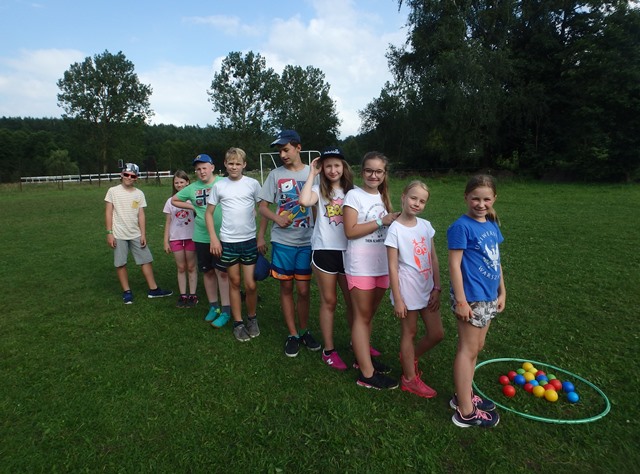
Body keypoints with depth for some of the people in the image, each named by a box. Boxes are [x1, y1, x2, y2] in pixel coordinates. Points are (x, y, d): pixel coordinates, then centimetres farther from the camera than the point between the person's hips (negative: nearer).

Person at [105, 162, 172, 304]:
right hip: (119, 235, -2)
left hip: (136, 234, 3)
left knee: (146, 260, 4)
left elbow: (141, 215, 4)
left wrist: (143, 234, -2)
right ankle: (127, 291, 17)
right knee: (120, 264, 3)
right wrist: (109, 233, -9)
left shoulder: (139, 194, 4)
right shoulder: (113, 191, -3)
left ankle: (153, 289, 14)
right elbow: (108, 213, -3)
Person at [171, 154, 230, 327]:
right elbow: (174, 200, 19)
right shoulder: (192, 188, 5)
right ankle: (213, 306, 30)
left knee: (222, 272, -1)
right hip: (201, 237, 4)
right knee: (207, 272, 14)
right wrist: (193, 207, 8)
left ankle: (225, 311, 10)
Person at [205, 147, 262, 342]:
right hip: (227, 242, 1)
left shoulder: (253, 184, -2)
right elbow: (209, 213, 7)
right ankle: (238, 323, 24)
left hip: (249, 240, -1)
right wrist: (213, 238, -2)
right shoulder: (219, 186, 2)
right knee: (234, 282, 11)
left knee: (250, 285, 1)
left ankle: (252, 318, 26)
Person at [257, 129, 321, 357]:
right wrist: (263, 233, -4)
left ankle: (304, 331, 26)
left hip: (307, 241, -1)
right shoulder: (275, 174, 3)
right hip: (282, 241, 1)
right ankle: (292, 334, 23)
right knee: (286, 288, 8)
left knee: (303, 290, 5)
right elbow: (263, 207, 7)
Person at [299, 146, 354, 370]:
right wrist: (312, 174, -15)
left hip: (347, 251, 3)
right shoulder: (319, 189, -2)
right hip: (324, 251, -3)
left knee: (353, 300, 14)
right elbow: (305, 201, -25)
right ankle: (329, 350, 21)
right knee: (329, 301, 7)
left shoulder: (351, 191, 8)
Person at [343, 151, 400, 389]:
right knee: (362, 316, 2)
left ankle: (363, 357, 31)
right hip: (360, 267, -6)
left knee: (369, 315, 16)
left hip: (382, 265, 6)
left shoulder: (383, 197, 12)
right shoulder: (354, 195, -8)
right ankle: (367, 374, 9)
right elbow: (350, 231, -16)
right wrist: (381, 221, -19)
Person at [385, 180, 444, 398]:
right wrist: (398, 299, -15)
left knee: (437, 333, 13)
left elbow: (433, 259, 7)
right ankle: (410, 379, 29)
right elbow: (393, 267, -15)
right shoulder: (395, 229, -14)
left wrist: (437, 288, 3)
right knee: (410, 332, 10)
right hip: (408, 291, -6)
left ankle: (409, 357, 39)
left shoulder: (426, 225, 3)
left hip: (427, 289, 6)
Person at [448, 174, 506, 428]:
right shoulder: (461, 226, -14)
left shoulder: (492, 225, 9)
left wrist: (502, 291, 14)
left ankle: (464, 395, 34)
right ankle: (465, 412, 13)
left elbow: (496, 261, 15)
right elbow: (454, 265, -17)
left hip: (489, 297, 8)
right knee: (468, 350, 1)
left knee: (475, 348, 18)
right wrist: (460, 300, -18)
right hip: (471, 297, -8)